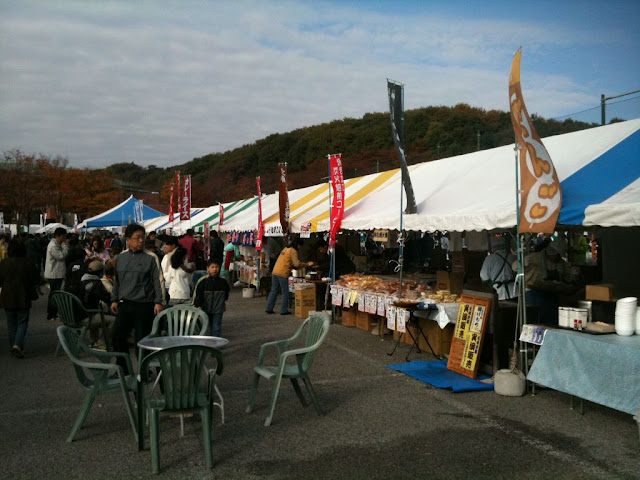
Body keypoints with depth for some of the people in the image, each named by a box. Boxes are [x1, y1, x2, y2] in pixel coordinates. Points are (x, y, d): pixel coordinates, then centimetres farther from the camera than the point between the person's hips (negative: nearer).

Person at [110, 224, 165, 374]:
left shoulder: (151, 258, -6)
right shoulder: (120, 258, 8)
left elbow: (159, 281, -6)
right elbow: (117, 281, 17)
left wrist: (159, 301, -11)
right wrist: (114, 300, 14)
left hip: (144, 305, -5)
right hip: (124, 304, 5)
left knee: (142, 340, 0)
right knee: (118, 336, 6)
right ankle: (123, 369, 23)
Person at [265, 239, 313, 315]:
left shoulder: (285, 249, 20)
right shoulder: (293, 251, -6)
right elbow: (297, 264, -13)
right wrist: (307, 264, -3)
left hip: (275, 272, 8)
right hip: (282, 274, -8)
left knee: (273, 291, 13)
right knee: (285, 293, 1)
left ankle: (269, 309, 15)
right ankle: (284, 310, 4)